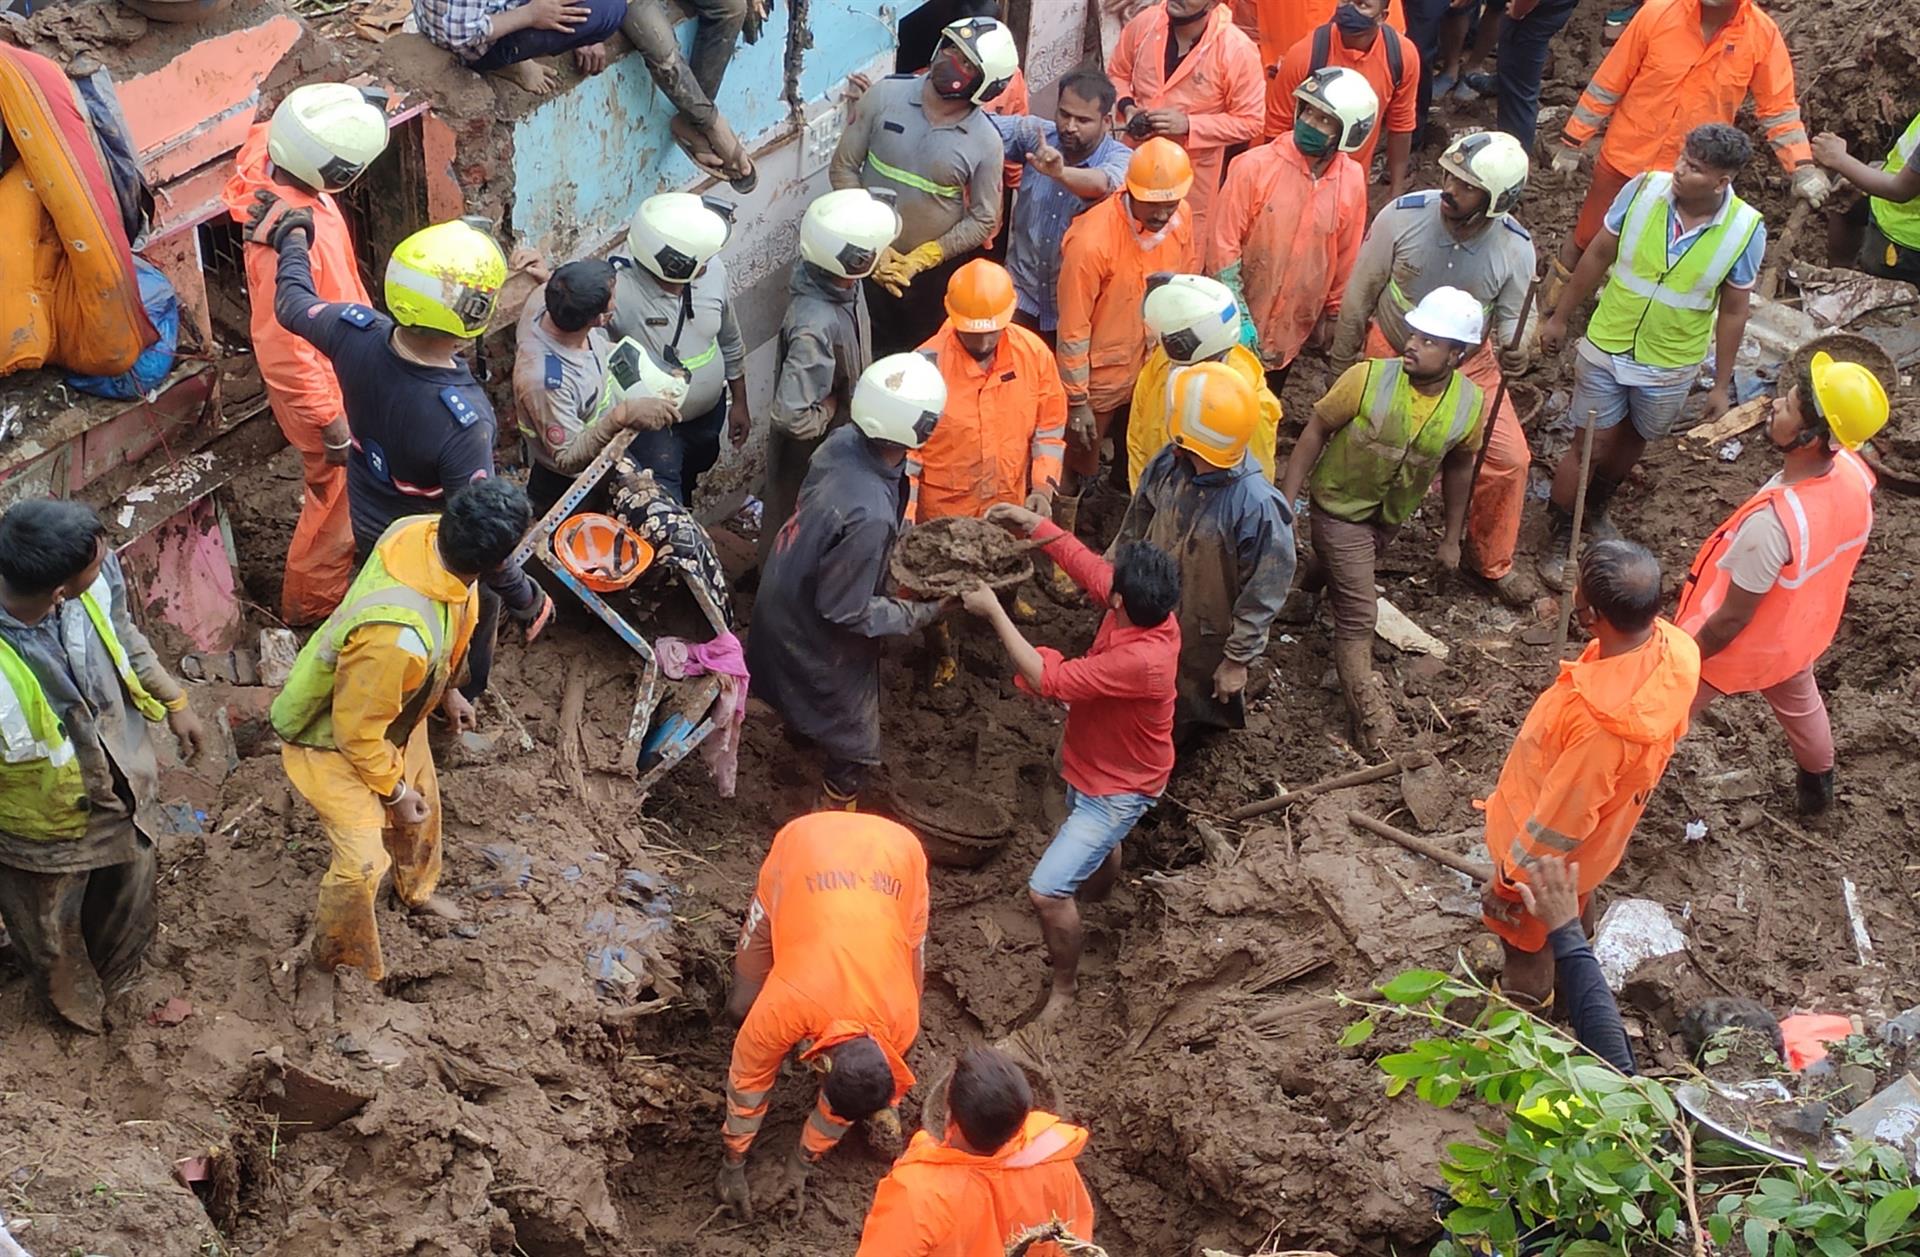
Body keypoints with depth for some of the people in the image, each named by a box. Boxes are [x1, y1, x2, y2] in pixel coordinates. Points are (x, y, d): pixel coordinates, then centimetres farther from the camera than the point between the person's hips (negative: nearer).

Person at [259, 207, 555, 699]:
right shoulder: (462, 420, -44)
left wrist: (292, 237, 16)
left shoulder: (357, 333, -28)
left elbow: (292, 304, -3)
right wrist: (523, 598, -16)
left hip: (368, 529, 5)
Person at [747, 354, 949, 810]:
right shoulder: (868, 516, -42)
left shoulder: (844, 441, -20)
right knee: (855, 746, 18)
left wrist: (895, 558, 2)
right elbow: (846, 612, -29)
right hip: (816, 638, -7)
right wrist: (921, 613, -19)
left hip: (785, 601, 7)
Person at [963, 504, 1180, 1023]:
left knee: (1047, 892, -8)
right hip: (1094, 764, 9)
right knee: (1097, 841, 37)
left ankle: (1064, 984, 16)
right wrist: (1036, 524, -7)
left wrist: (993, 611, -29)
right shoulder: (1144, 609, -19)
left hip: (1118, 790, -9)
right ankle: (1099, 893, 68)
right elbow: (1083, 561, 1)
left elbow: (1047, 679, -36)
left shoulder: (1141, 661, -43)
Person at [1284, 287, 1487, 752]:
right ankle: (1368, 713, 7)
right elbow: (1317, 431, -17)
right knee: (1359, 615, -6)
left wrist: (1452, 536, 7)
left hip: (1394, 514, 4)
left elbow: (1458, 466, -1)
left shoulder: (1471, 406, -19)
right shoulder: (1368, 379, -29)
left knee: (1349, 575, 31)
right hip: (1341, 507, -4)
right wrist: (1286, 501, -16)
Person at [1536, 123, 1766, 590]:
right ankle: (1558, 538, 25)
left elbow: (1732, 312, -7)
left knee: (1631, 442, 23)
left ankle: (1596, 508, 51)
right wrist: (1559, 317, 3)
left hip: (1670, 365, 1)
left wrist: (1721, 385, -1)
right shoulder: (1644, 189, -19)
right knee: (1591, 446, 6)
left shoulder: (1745, 230, -20)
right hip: (1606, 346, -1)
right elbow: (1598, 255, -4)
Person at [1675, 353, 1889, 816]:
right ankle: (1817, 785, 61)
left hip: (1737, 647, -7)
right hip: (1800, 632, 7)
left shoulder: (1773, 522, -44)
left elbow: (1731, 620, -30)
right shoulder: (1855, 474, -22)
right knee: (1800, 702, 36)